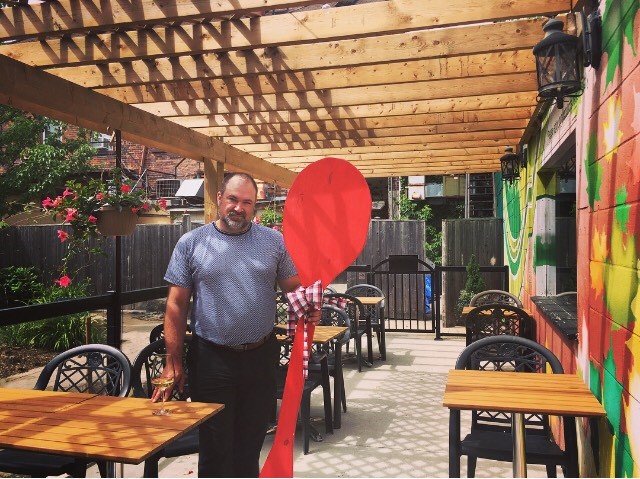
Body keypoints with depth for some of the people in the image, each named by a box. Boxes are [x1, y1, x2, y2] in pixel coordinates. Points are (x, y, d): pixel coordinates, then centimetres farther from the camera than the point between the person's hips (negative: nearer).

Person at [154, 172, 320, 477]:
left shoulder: (274, 241, 3)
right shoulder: (191, 243, -1)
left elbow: (294, 287, 6)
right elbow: (176, 306, -1)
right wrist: (174, 363, -5)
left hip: (261, 357, 2)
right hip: (211, 358, -1)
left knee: (251, 443, 16)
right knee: (215, 450, 8)